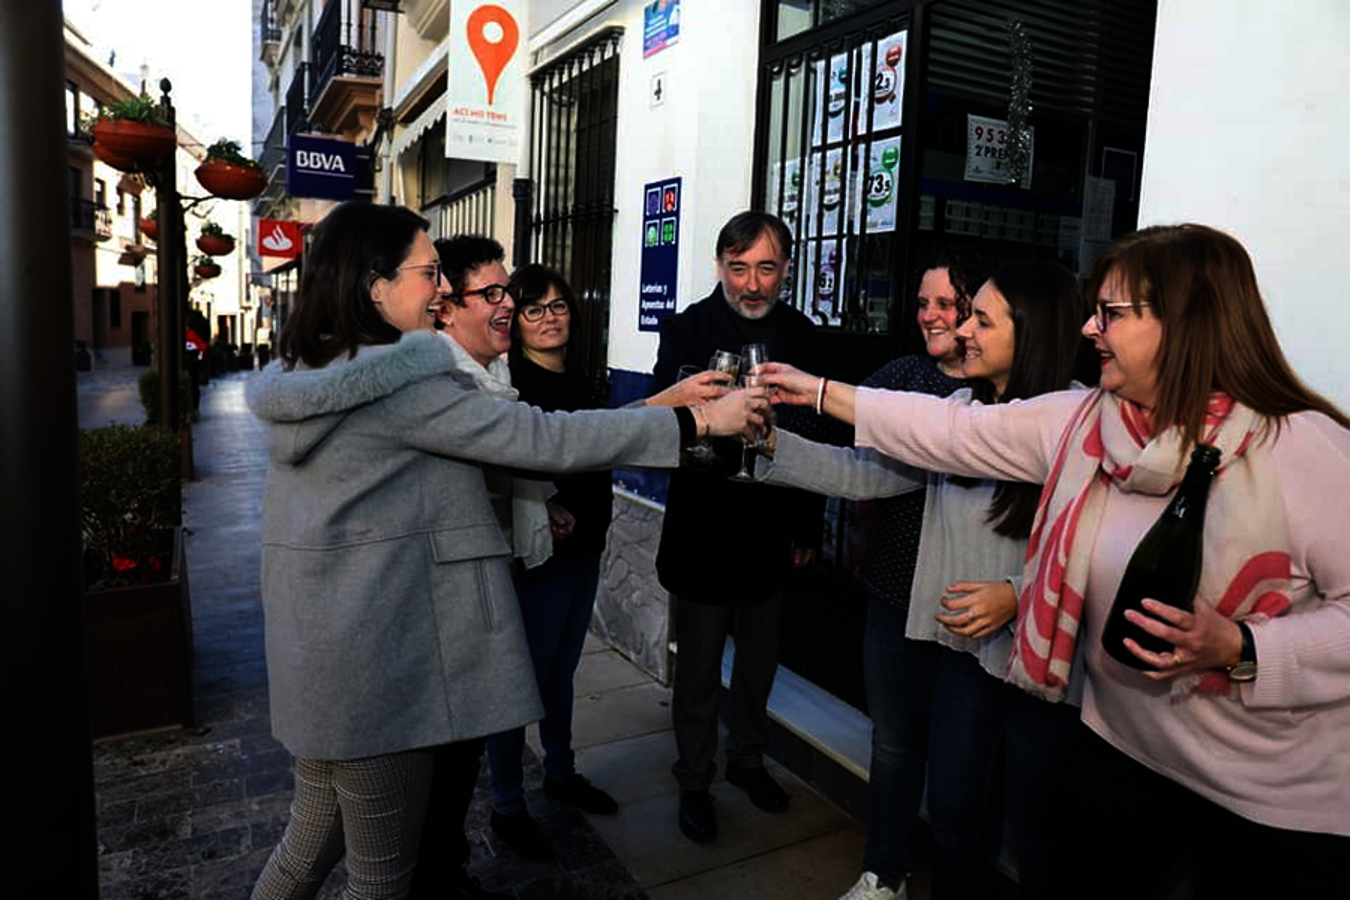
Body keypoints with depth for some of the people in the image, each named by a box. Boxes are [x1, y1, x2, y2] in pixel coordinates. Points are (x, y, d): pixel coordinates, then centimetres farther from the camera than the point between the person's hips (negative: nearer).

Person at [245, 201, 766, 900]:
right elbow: (540, 439, -21)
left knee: (314, 840, 24)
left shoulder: (307, 376, 10)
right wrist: (698, 421, -17)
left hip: (319, 652, 9)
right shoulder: (402, 381, -19)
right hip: (375, 657, -9)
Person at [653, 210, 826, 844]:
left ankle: (747, 759, 41)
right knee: (698, 665, 9)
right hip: (702, 525, -3)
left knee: (760, 659, 18)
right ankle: (694, 780, 30)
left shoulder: (800, 334, 2)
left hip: (771, 526, 4)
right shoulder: (687, 329, -8)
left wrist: (808, 526, 8)